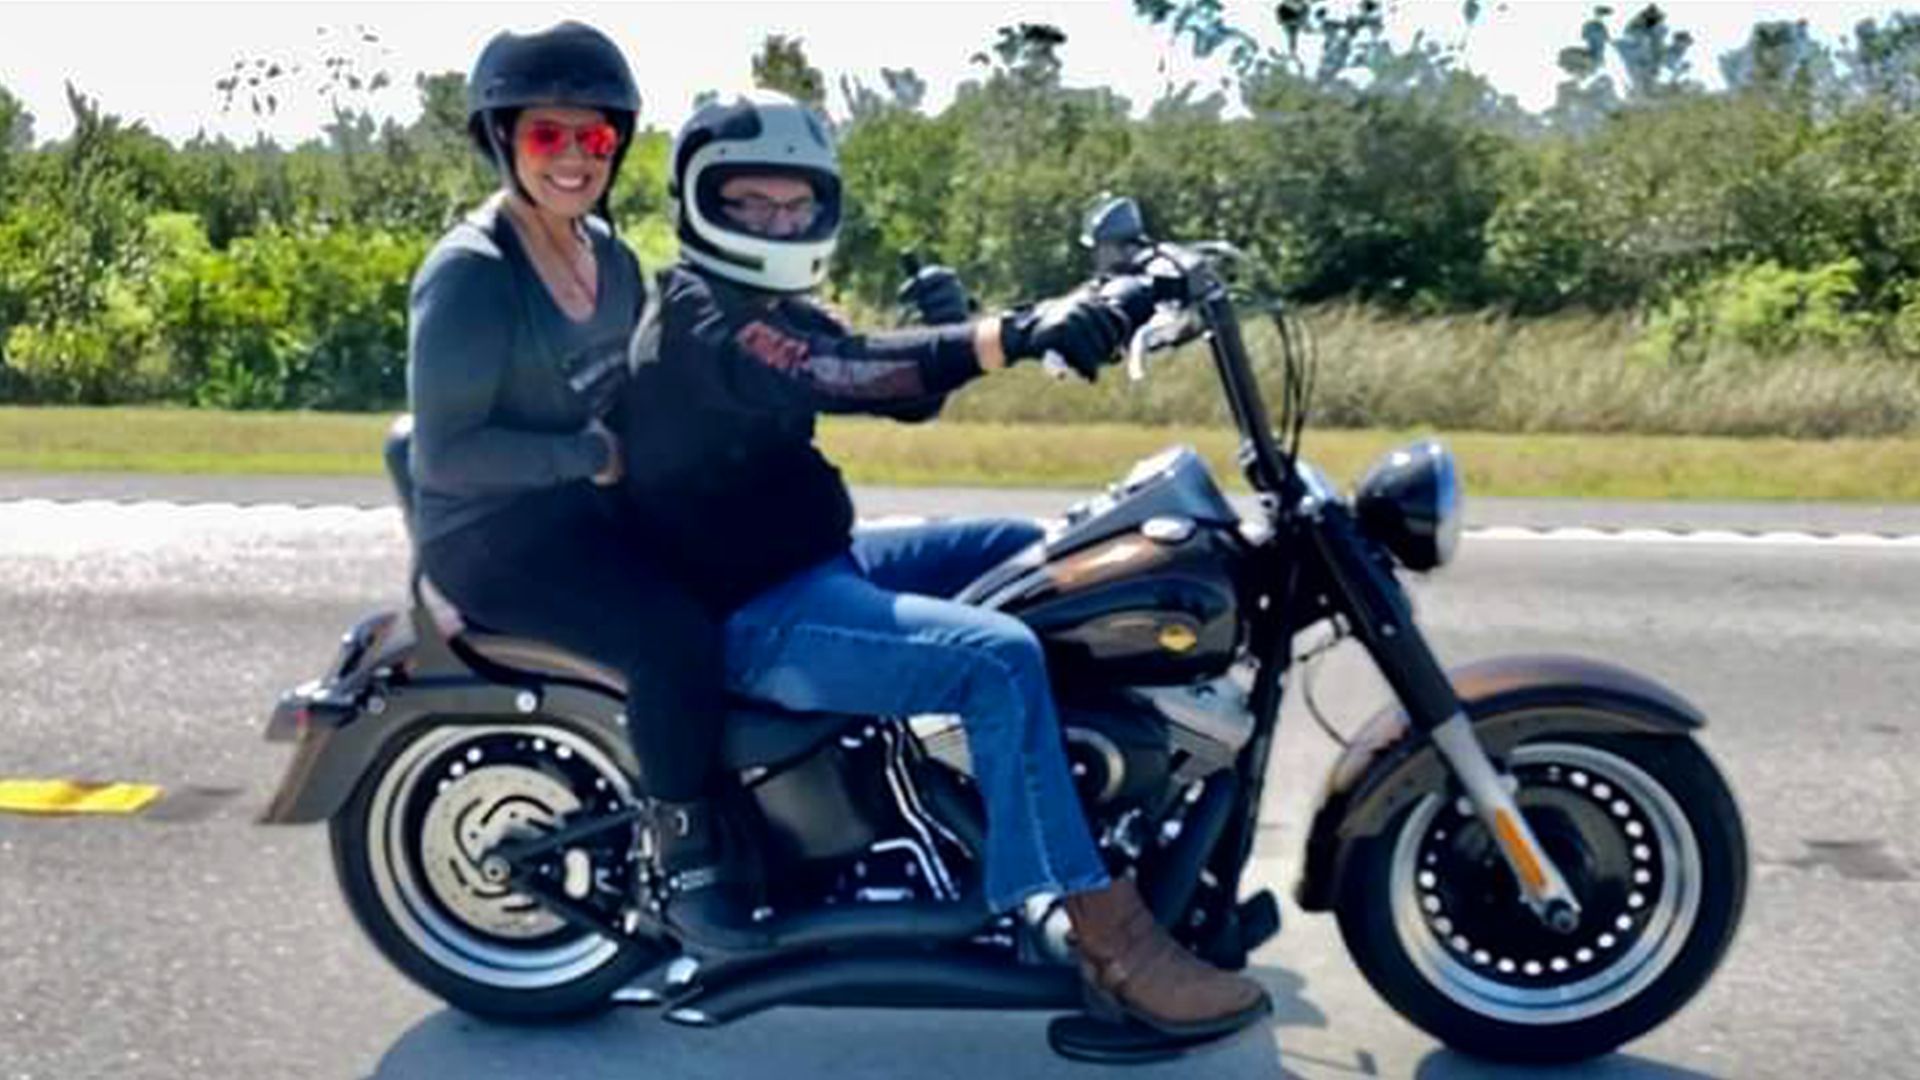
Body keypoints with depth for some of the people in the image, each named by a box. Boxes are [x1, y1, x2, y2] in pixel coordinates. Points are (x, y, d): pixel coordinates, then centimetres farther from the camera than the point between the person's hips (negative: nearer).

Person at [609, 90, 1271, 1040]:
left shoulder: (770, 309, 14)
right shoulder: (699, 318, -16)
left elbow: (899, 389, 4)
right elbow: (834, 375, -33)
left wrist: (950, 332, -16)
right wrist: (1010, 336, -42)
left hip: (817, 563, 11)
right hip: (752, 612, -10)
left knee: (1032, 551, 13)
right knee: (1000, 661, -27)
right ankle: (1112, 940, -20)